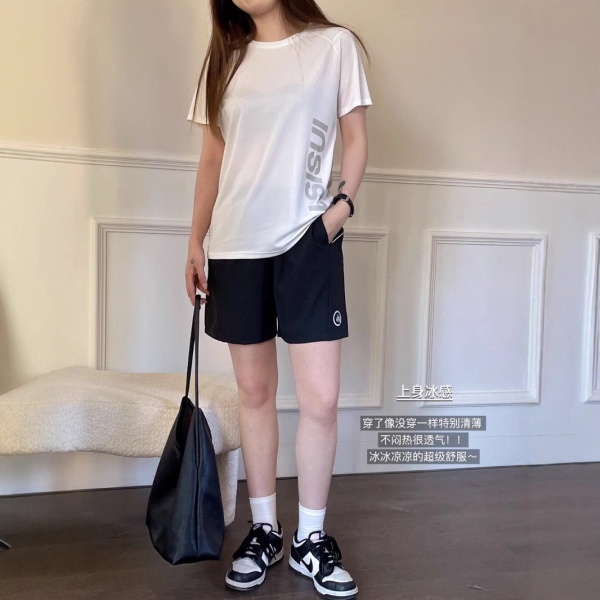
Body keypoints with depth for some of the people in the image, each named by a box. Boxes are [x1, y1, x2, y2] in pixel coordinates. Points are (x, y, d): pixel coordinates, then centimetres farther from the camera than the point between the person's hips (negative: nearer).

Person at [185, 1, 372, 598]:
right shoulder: (225, 58, 14)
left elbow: (356, 139, 7)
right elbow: (213, 156, 14)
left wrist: (343, 202, -10)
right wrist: (196, 240, 8)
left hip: (308, 241, -2)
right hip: (236, 245, 3)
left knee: (321, 398, -5)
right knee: (254, 391, 9)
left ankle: (310, 539, 15)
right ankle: (263, 530, 24)